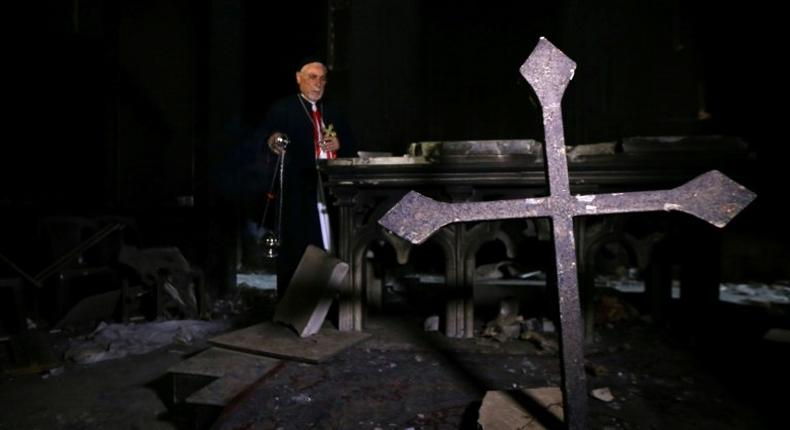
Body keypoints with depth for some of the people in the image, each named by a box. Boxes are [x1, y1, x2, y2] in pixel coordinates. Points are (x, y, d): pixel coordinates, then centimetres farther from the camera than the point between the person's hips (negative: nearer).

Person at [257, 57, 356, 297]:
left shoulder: (333, 113, 22)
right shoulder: (283, 109, 6)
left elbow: (352, 148, 20)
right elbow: (265, 134, -8)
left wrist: (339, 144, -2)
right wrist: (271, 141, -31)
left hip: (331, 190, 5)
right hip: (298, 194, -4)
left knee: (331, 248, 2)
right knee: (295, 249, -6)